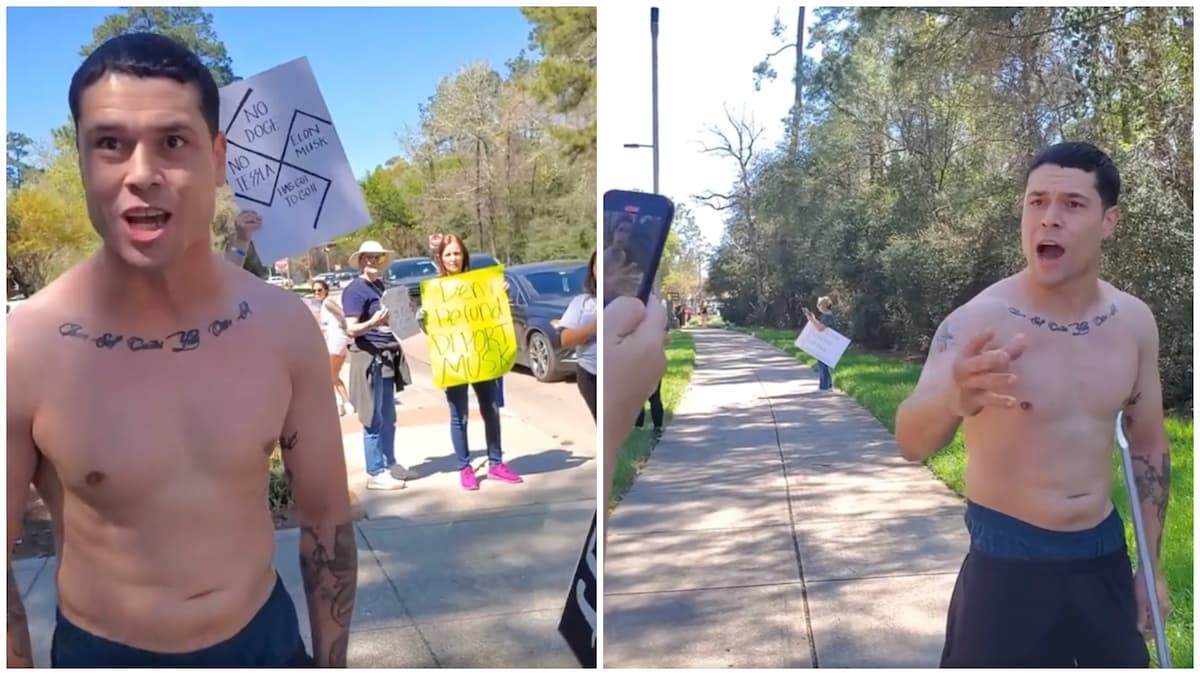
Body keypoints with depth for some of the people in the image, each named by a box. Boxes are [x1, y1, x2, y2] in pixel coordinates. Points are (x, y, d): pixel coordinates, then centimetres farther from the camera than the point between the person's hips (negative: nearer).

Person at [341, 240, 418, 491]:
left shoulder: (379, 286, 15)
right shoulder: (354, 290, -12)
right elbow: (352, 329, -18)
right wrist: (373, 323, -34)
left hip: (387, 357, 9)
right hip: (370, 358, -9)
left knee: (388, 418, 15)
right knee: (375, 419, -5)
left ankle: (389, 463, 25)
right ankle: (375, 473, 1)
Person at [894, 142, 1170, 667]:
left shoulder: (1134, 322, -2)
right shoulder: (977, 321, -18)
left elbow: (1148, 444, 10)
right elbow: (911, 443, -30)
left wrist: (1152, 564, 12)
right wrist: (951, 401, -52)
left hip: (1104, 556, 5)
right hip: (1007, 562, -5)